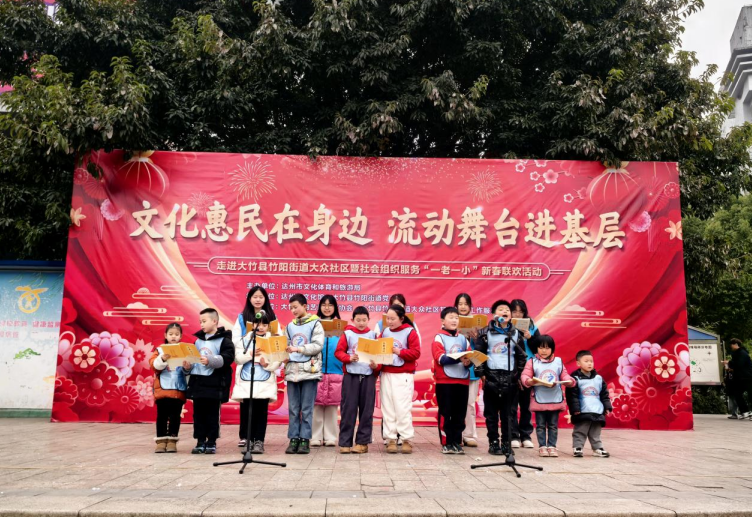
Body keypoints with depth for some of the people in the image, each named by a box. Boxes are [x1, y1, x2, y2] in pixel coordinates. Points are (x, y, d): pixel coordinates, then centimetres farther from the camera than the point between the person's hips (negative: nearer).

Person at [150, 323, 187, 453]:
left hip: (178, 390, 0)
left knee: (175, 416, 5)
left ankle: (172, 440, 12)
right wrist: (162, 359, -29)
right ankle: (161, 441, 10)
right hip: (162, 389, 0)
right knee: (162, 415, 4)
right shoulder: (160, 350, 5)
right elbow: (154, 365, -10)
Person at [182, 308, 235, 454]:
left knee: (212, 414, 1)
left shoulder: (223, 339, -4)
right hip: (197, 381, 6)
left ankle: (212, 442, 11)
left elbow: (228, 357, -16)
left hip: (214, 383, -6)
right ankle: (200, 442, 17)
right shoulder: (198, 340, 15)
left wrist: (211, 360, -24)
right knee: (198, 413, 8)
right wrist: (187, 366, 0)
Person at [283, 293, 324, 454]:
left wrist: (298, 349, -18)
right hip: (292, 370, 4)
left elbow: (318, 346, -10)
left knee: (306, 408, 0)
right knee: (293, 408, 6)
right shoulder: (290, 326, 14)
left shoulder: (315, 324, 0)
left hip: (309, 370, -4)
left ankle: (305, 440, 6)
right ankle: (294, 439, 12)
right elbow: (286, 346, 15)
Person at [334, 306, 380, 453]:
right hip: (351, 375, -1)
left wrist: (376, 366, -11)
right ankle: (345, 442, 6)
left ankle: (362, 442, 12)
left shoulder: (373, 335, 7)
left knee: (366, 409, 3)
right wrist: (349, 358, -16)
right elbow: (339, 351, 1)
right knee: (348, 409, -1)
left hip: (368, 376, 1)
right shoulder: (347, 334, 4)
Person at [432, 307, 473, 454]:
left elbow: (470, 358, 8)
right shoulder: (439, 338, 0)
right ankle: (447, 443, 9)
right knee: (445, 413, 1)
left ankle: (457, 442, 16)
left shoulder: (463, 339, 15)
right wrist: (459, 359, -26)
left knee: (459, 414, 6)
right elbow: (441, 358, -13)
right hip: (444, 381, -4)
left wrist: (468, 362, -16)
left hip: (462, 381, 4)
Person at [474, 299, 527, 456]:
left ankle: (506, 443, 14)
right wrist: (481, 373, -4)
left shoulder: (516, 334, 9)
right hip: (491, 377, -2)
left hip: (510, 378, 2)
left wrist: (519, 375, 7)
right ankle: (493, 443, 12)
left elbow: (521, 357, 13)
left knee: (507, 413, 5)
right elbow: (478, 354, 1)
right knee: (491, 413, 4)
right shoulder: (486, 333, 1)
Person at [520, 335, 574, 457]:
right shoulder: (532, 362, 1)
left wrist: (570, 381, -13)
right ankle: (542, 446, 13)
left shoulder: (558, 362, 11)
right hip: (539, 400, -2)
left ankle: (552, 446, 18)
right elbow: (525, 376, -6)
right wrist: (529, 381, -27)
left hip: (556, 400, 2)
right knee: (540, 425, 5)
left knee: (553, 425, 9)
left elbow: (564, 376, 7)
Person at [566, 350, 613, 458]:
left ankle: (598, 449, 22)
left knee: (596, 434, 13)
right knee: (580, 432, 2)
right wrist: (575, 409, -16)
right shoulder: (575, 378, -7)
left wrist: (607, 407, 9)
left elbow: (604, 394, 15)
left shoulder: (599, 378, 10)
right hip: (582, 412, -5)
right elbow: (572, 395, -11)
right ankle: (577, 448, 9)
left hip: (597, 412, 5)